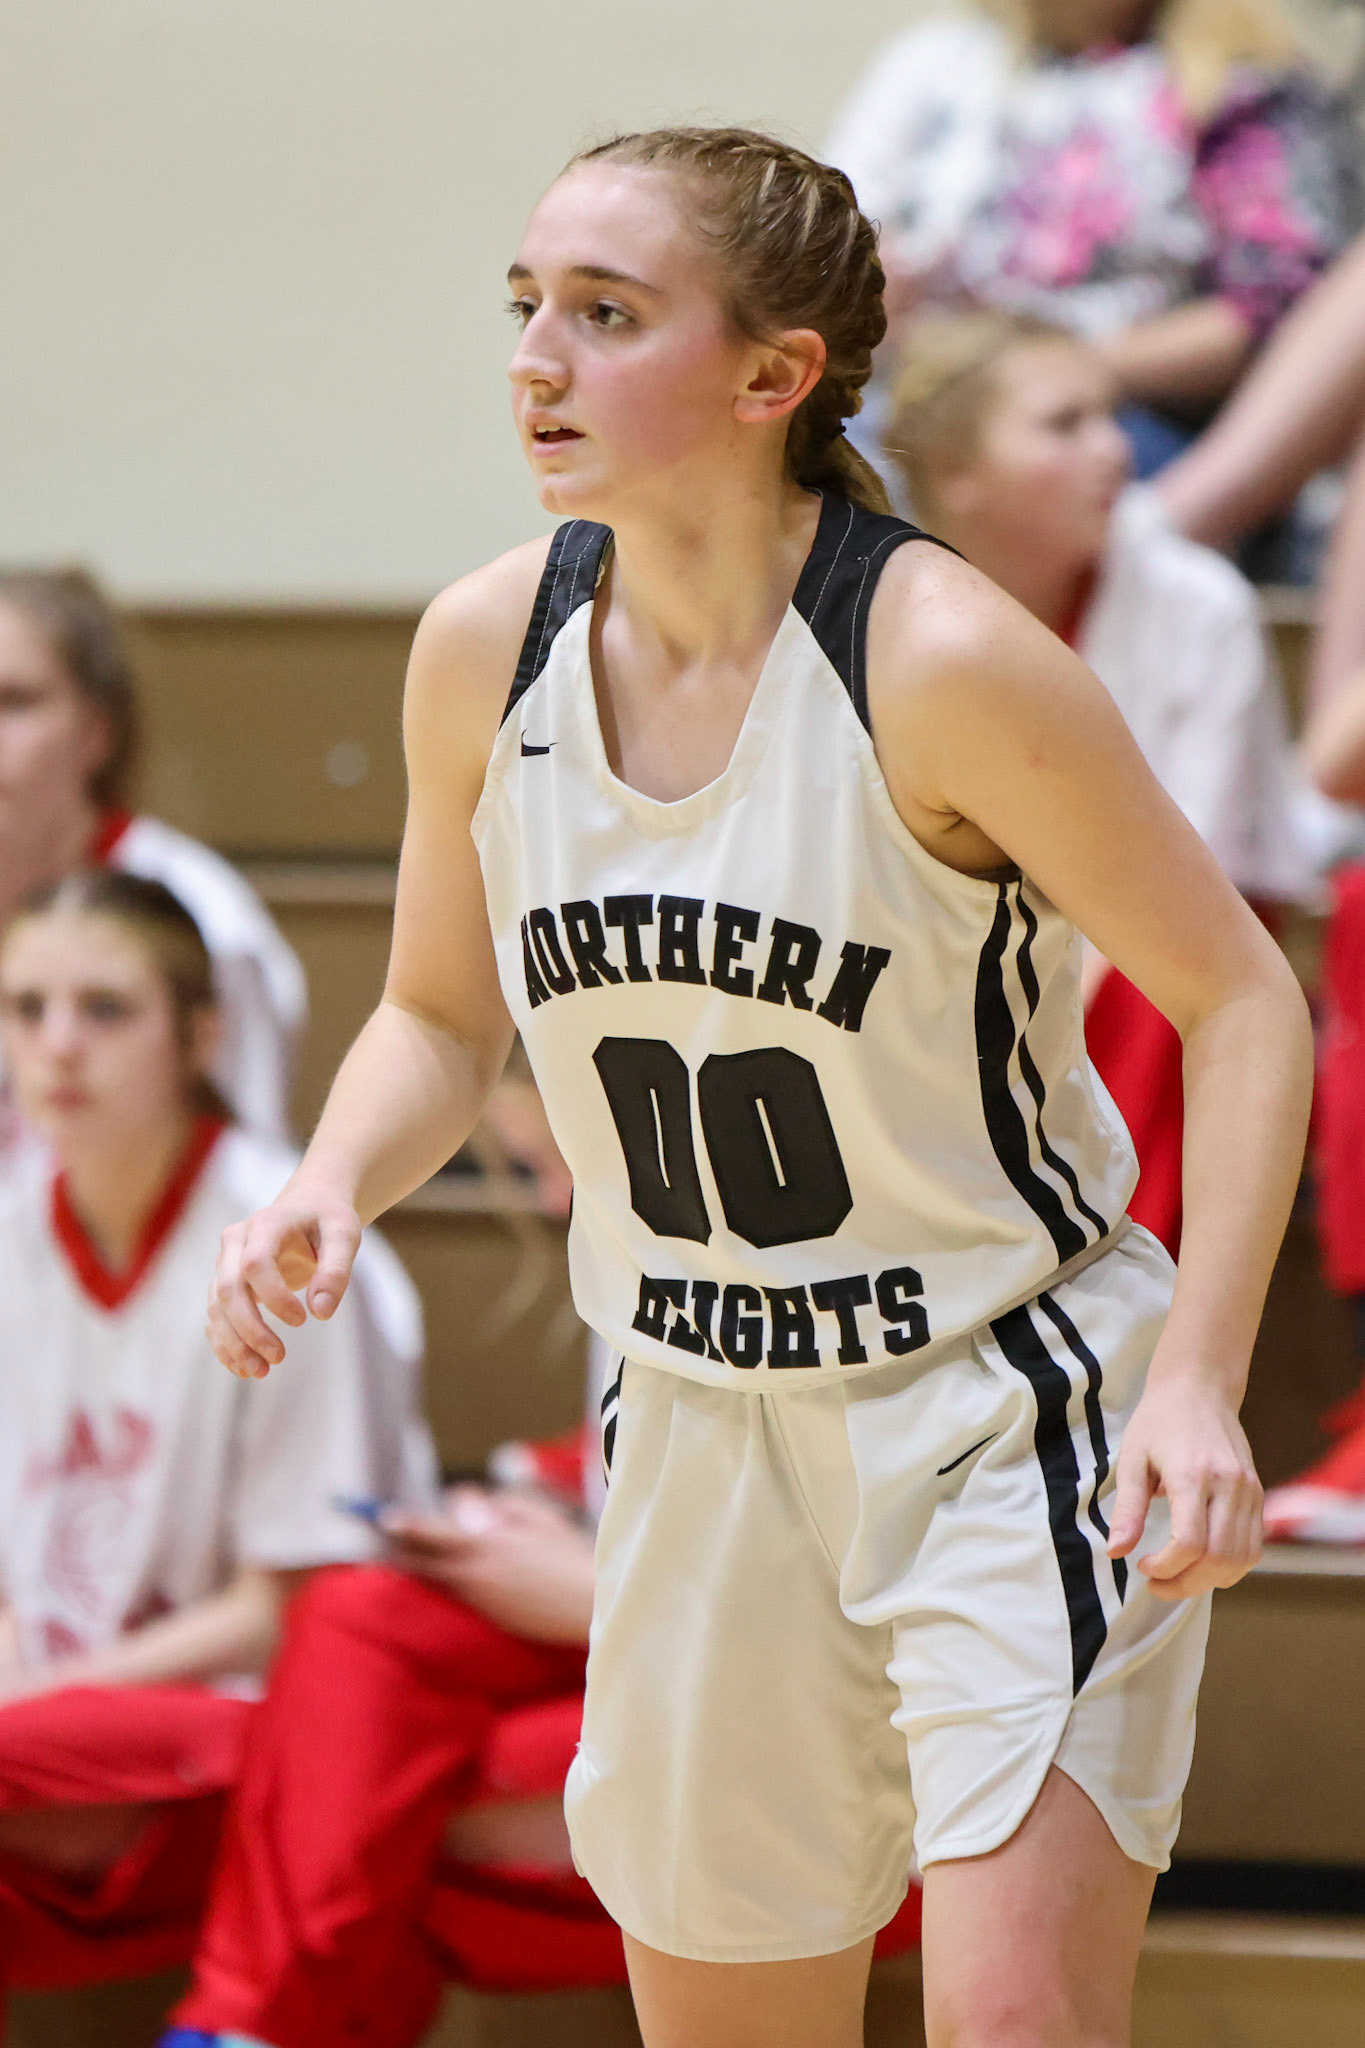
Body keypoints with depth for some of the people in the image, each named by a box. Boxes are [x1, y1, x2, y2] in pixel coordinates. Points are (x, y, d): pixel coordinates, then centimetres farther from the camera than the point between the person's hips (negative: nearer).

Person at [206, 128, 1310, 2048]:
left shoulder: (945, 662, -20)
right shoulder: (486, 649, -4)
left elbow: (1241, 1001, -12)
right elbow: (442, 1017, 11)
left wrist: (1199, 1382, -22)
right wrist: (330, 1191, -10)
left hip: (1016, 1405, -5)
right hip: (705, 1435, 5)